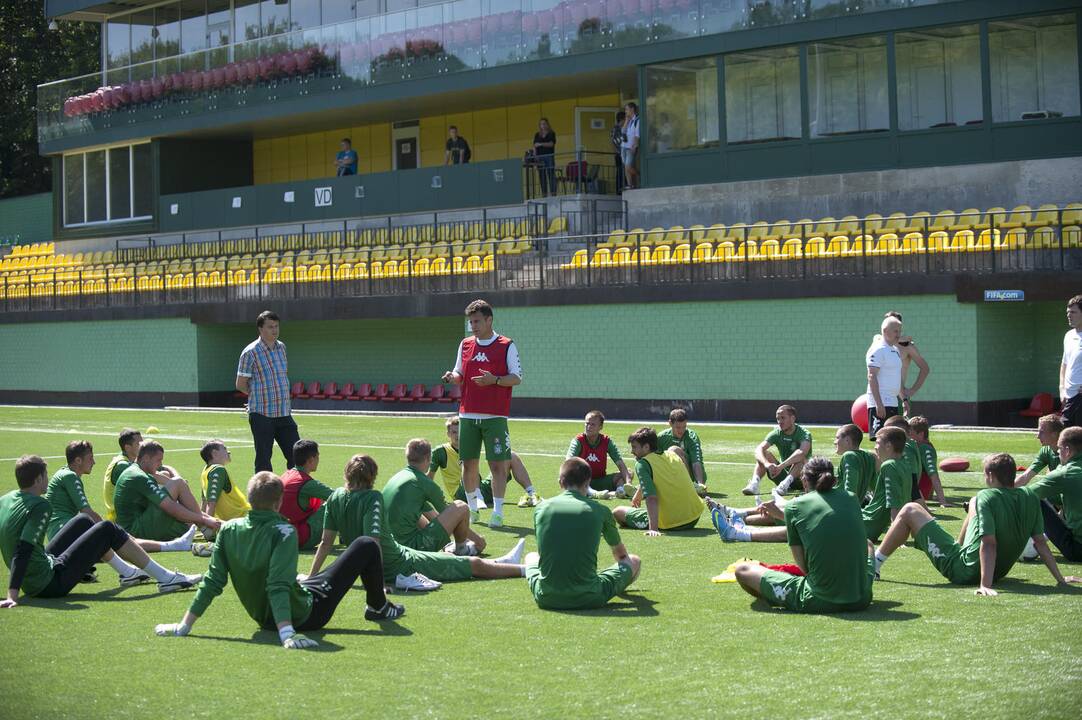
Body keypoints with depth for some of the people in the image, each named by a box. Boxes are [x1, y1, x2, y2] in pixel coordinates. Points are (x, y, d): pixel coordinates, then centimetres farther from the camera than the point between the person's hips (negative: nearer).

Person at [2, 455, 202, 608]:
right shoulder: (40, 506, -21)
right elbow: (24, 550, -31)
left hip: (31, 584, 9)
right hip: (52, 584, -9)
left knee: (83, 521, 22)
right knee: (108, 530, -2)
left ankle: (127, 572, 37)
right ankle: (165, 578, 5)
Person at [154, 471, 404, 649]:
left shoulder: (229, 530, -11)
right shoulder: (284, 533, -27)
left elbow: (212, 581, -12)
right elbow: (278, 586, -35)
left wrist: (184, 626, -7)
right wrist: (287, 634, -42)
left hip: (263, 617, 6)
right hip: (304, 615, -6)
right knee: (367, 546, 5)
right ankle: (378, 608, 32)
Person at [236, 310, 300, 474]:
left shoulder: (281, 347, 10)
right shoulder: (250, 352, -10)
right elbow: (241, 384, -6)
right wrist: (259, 395, 5)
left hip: (284, 413, 6)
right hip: (261, 415, -6)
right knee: (263, 460, -1)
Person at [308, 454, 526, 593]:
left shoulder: (336, 497, -4)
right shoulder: (372, 498, -24)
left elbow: (326, 542, -3)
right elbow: (373, 540, -35)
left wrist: (311, 577, 4)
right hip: (400, 563, -8)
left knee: (446, 556, 31)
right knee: (475, 564, 7)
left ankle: (504, 561, 50)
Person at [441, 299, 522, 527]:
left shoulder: (506, 346, -1)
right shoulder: (465, 345, 12)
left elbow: (517, 377, -4)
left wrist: (494, 380, -21)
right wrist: (452, 377, -6)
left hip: (495, 416, -4)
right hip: (468, 414, 4)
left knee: (498, 464, -7)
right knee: (468, 463, 7)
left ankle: (497, 512, -1)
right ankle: (472, 509, 20)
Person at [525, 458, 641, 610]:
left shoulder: (542, 508, 5)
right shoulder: (599, 510, 1)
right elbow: (620, 552, 21)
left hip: (546, 599, 3)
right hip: (588, 600, -3)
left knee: (531, 557, 34)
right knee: (635, 561, 18)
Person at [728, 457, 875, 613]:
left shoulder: (794, 506, -3)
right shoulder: (851, 498, 7)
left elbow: (804, 566, -2)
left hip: (819, 602, -4)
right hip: (862, 600, 4)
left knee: (743, 570, 11)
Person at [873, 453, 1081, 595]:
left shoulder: (988, 497, -23)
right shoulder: (1030, 498, -6)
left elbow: (989, 543, -30)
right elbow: (1040, 543, -7)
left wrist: (985, 585, -35)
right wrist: (1061, 579, -2)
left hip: (962, 570, -7)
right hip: (1000, 570, 7)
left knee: (910, 510, 3)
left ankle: (874, 565, 11)